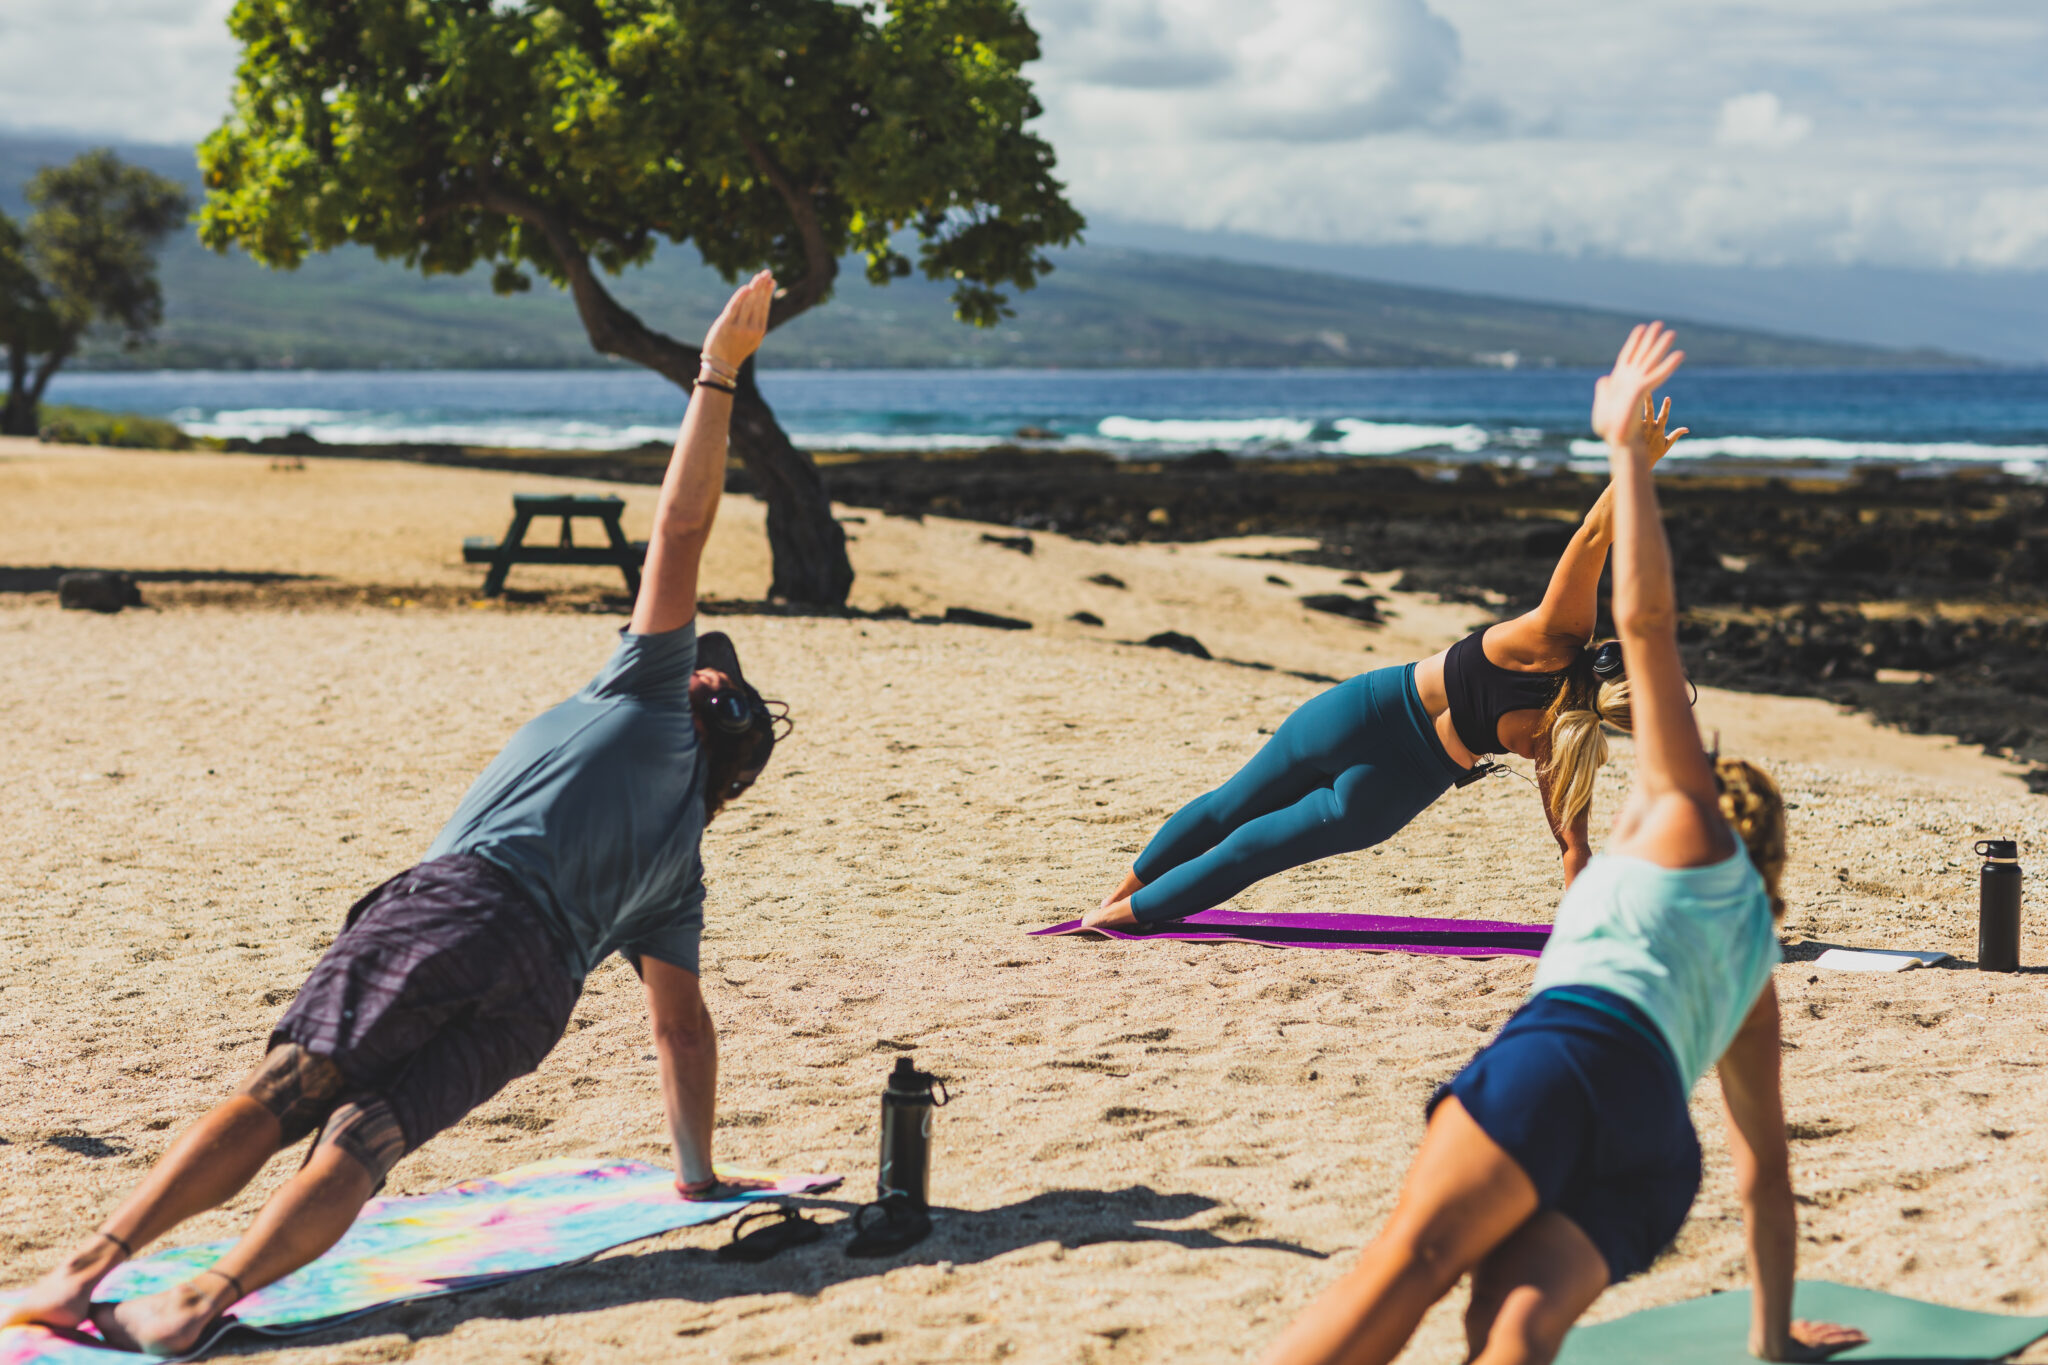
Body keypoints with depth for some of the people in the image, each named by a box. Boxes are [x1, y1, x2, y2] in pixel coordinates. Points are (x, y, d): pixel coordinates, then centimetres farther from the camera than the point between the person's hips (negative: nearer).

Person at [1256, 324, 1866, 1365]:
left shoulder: (1692, 821, 24)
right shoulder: (1754, 951, 39)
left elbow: (1645, 623, 15)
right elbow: (1764, 1169, 40)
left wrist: (1630, 452, 19)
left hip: (1581, 1048, -6)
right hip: (1658, 1142, 6)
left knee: (1402, 1269, -23)